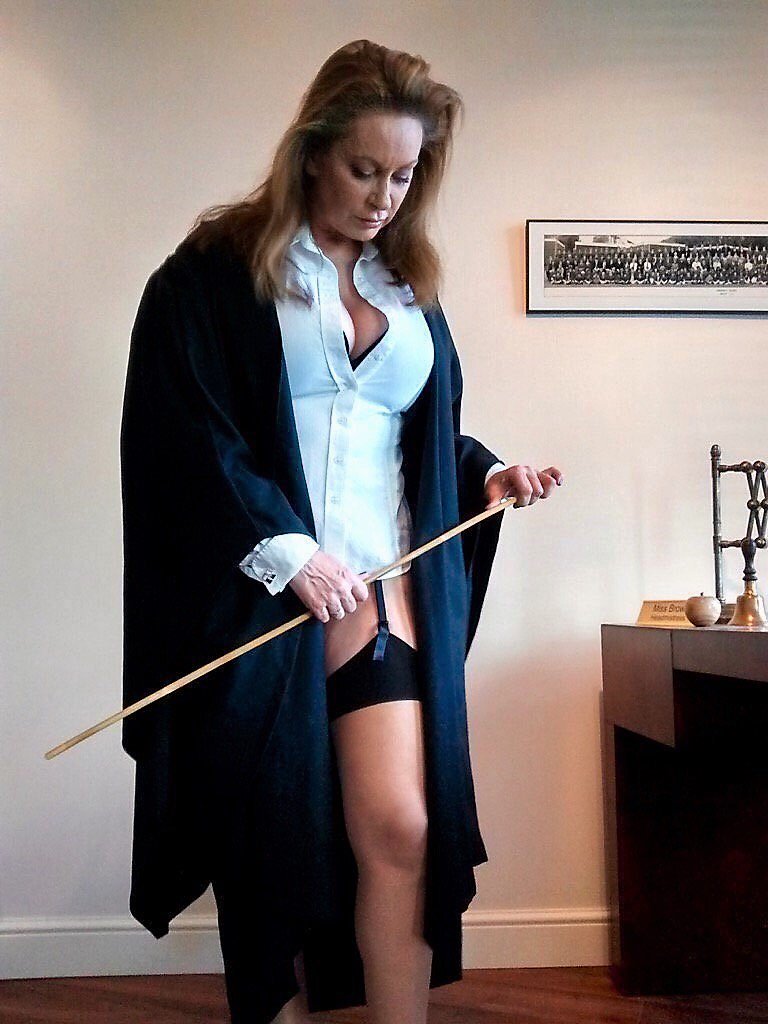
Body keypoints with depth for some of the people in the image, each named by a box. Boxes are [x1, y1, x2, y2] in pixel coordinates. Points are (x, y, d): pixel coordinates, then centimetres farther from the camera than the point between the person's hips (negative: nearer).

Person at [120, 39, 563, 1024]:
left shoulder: (410, 286, 17)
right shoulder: (218, 269, 1)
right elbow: (178, 431, -8)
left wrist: (487, 473, 4)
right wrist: (286, 549, -15)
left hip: (385, 584, 4)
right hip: (255, 589, -3)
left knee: (399, 827, -6)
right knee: (270, 837, 5)